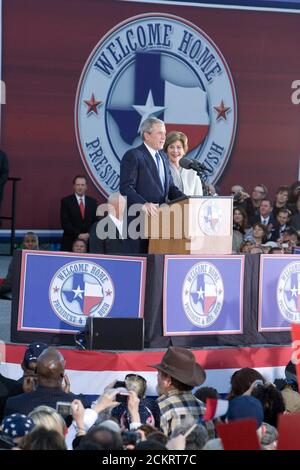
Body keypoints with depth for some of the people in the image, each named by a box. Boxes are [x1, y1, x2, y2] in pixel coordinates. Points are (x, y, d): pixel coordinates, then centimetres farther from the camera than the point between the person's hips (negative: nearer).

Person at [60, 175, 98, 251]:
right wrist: (78, 235, -13)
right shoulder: (66, 201, 3)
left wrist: (89, 234, -8)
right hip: (70, 242, -2)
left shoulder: (93, 202, 12)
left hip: (89, 241, 3)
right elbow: (65, 223, -5)